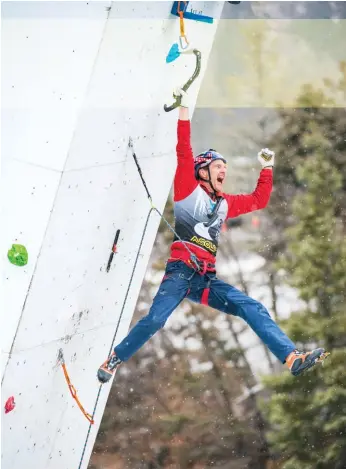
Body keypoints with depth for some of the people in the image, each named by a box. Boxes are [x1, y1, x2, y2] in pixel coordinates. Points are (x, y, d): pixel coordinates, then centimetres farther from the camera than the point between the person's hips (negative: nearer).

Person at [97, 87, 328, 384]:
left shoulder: (225, 204, 23)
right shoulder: (189, 191, 6)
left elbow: (259, 200, 36)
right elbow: (184, 153, -3)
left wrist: (267, 168, 33)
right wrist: (184, 109, -6)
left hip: (207, 280, 6)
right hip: (180, 271, -6)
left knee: (253, 310, -9)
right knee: (155, 319, -25)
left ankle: (292, 357, -18)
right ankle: (114, 360, -6)